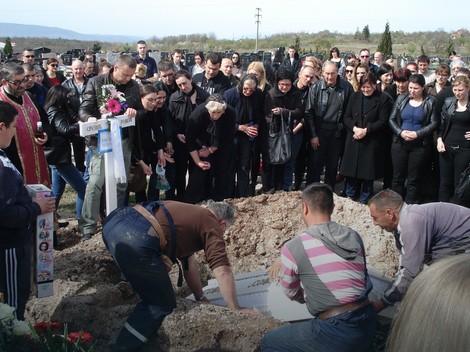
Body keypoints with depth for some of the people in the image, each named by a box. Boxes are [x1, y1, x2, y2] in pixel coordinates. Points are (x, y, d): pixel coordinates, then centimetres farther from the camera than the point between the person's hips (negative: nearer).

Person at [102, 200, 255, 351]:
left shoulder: (190, 214, 33)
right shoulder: (211, 224, 10)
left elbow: (189, 260, 38)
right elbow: (222, 271, 1)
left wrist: (201, 298, 44)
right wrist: (236, 309, 11)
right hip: (135, 238, -9)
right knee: (161, 304, 6)